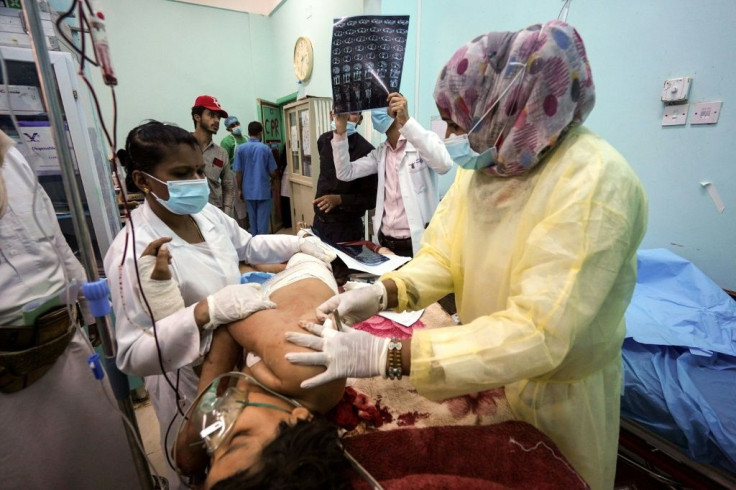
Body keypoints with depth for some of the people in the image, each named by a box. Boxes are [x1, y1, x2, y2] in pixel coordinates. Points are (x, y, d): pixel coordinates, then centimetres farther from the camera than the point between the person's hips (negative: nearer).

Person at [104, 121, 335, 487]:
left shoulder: (207, 213, -8)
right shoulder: (133, 253, -27)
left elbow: (249, 246, 11)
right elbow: (132, 356, -26)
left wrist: (299, 244, 0)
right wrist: (205, 312, -40)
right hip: (192, 384, -6)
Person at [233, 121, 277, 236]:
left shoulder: (241, 149, -3)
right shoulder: (266, 149, -6)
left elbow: (238, 172, -1)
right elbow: (272, 172, -3)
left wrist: (240, 189, 11)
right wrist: (271, 179, 21)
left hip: (248, 191, 2)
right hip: (263, 190, -2)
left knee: (252, 219, 14)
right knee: (263, 220, 4)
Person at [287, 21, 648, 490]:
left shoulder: (594, 185, -30)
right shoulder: (482, 164, -7)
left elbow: (536, 334, -36)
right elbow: (441, 256, -8)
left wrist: (386, 355, -39)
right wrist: (381, 293, -27)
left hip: (557, 390, -5)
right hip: (486, 372, 6)